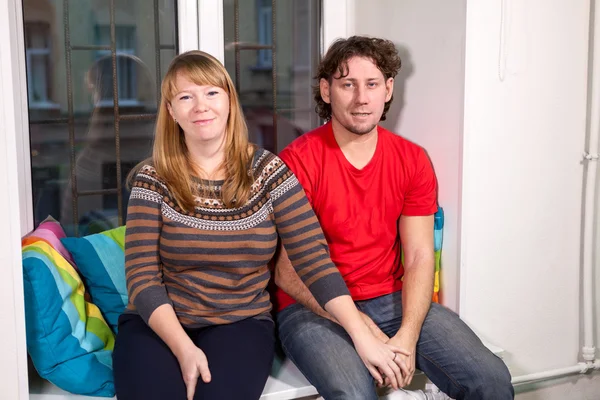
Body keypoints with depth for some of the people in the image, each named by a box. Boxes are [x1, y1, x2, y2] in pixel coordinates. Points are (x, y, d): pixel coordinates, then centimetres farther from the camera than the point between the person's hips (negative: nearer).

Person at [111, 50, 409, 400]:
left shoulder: (268, 172, -3)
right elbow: (142, 277, -7)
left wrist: (362, 336, -15)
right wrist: (184, 348, -22)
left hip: (241, 322, 0)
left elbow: (313, 259, -7)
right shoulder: (153, 180, -3)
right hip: (161, 325, 1)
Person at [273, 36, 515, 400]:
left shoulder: (413, 160, 3)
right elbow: (287, 272, -13)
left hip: (392, 300, 4)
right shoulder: (297, 161, -11)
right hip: (314, 309, -4)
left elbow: (419, 257, -1)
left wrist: (407, 336, -17)